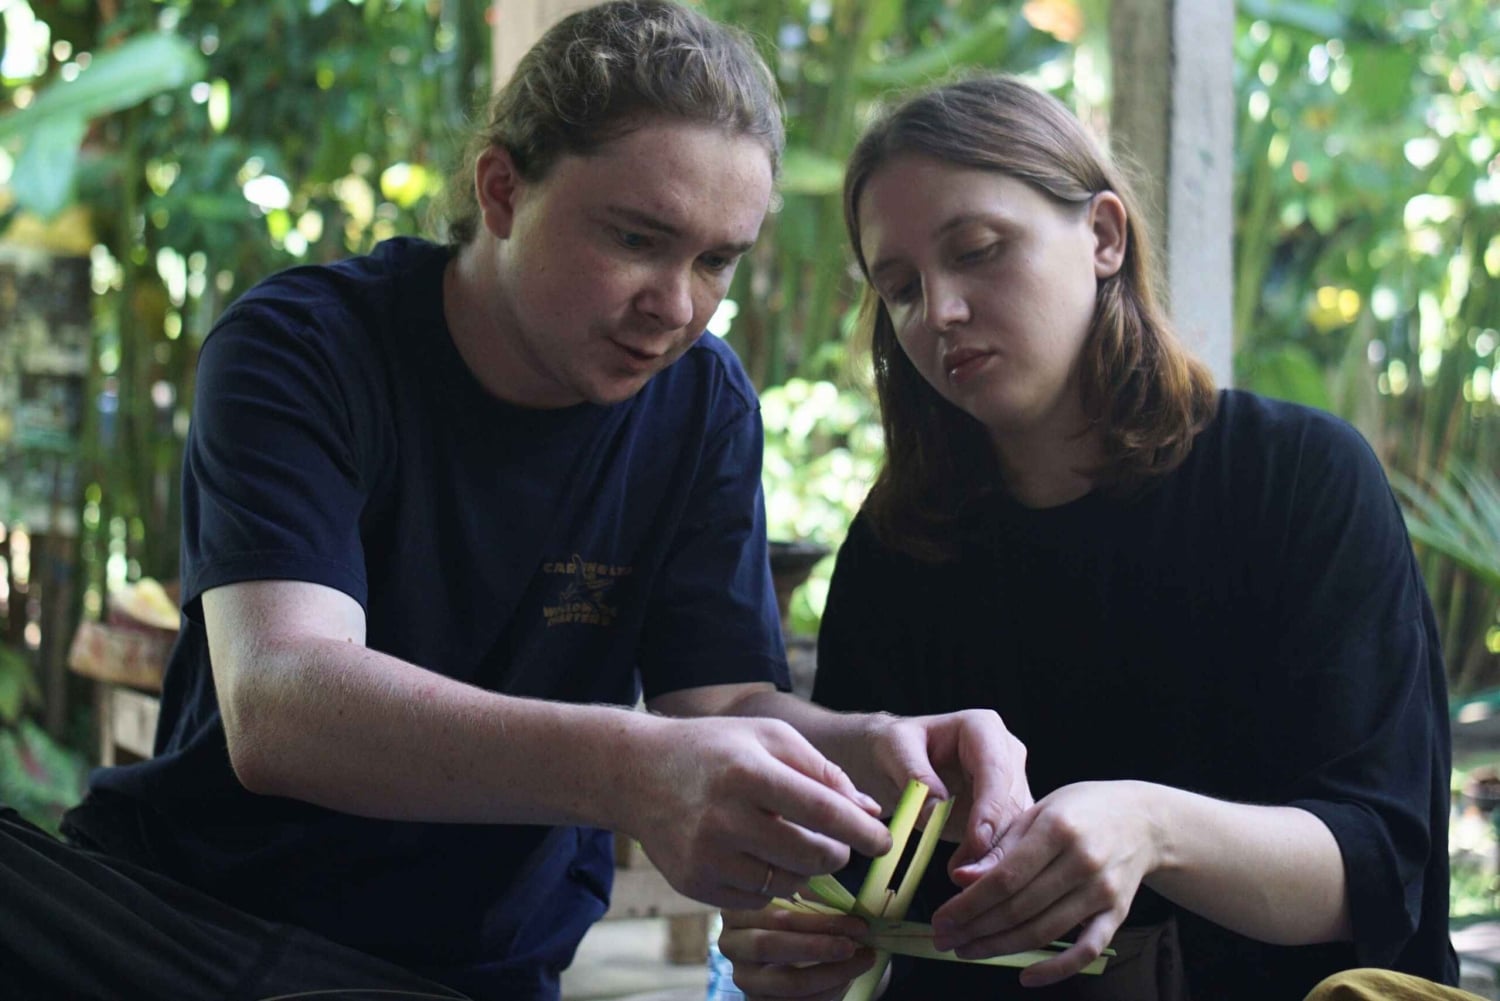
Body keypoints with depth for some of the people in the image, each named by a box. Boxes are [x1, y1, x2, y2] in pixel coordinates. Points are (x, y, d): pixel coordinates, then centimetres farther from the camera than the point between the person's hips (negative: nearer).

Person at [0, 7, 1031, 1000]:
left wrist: (872, 750, -27)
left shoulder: (703, 406, 2)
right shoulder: (300, 348, -12)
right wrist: (626, 771, -44)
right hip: (172, 907, -2)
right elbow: (274, 703, -27)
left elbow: (726, 700, -2)